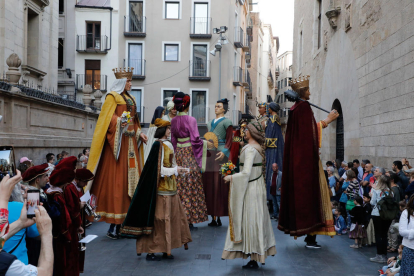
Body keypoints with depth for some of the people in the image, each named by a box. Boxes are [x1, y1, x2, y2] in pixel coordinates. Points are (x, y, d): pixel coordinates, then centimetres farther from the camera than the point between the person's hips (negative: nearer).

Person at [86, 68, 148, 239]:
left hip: (130, 142, 8)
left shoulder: (130, 99, 22)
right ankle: (113, 227, -8)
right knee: (115, 180, -10)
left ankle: (122, 222, 8)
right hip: (117, 142, -8)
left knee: (129, 179, 4)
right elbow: (107, 118, -13)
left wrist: (139, 134, 14)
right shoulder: (112, 97, -1)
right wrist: (119, 122, -29)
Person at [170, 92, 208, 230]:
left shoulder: (173, 121, 6)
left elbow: (173, 140, 12)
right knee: (190, 186, -1)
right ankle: (189, 220, 2)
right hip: (190, 154, -6)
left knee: (180, 186, 11)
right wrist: (206, 143, 2)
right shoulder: (191, 120, -12)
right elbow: (195, 140, -14)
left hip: (178, 153, 6)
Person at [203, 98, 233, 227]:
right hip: (209, 154, 6)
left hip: (221, 155, -6)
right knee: (209, 184, 1)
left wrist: (224, 152, -18)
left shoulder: (227, 122, 3)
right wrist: (206, 143, 1)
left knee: (220, 185, -7)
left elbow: (229, 140, -5)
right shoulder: (210, 123, 22)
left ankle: (219, 216, -4)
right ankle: (213, 217, 4)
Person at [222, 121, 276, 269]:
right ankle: (254, 258, 19)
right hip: (257, 186, 9)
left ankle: (253, 259, 7)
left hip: (250, 189, -9)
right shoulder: (258, 147, 10)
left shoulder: (250, 149, -18)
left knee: (250, 220, -1)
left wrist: (231, 177, -13)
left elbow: (246, 173, -24)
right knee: (256, 221, 11)